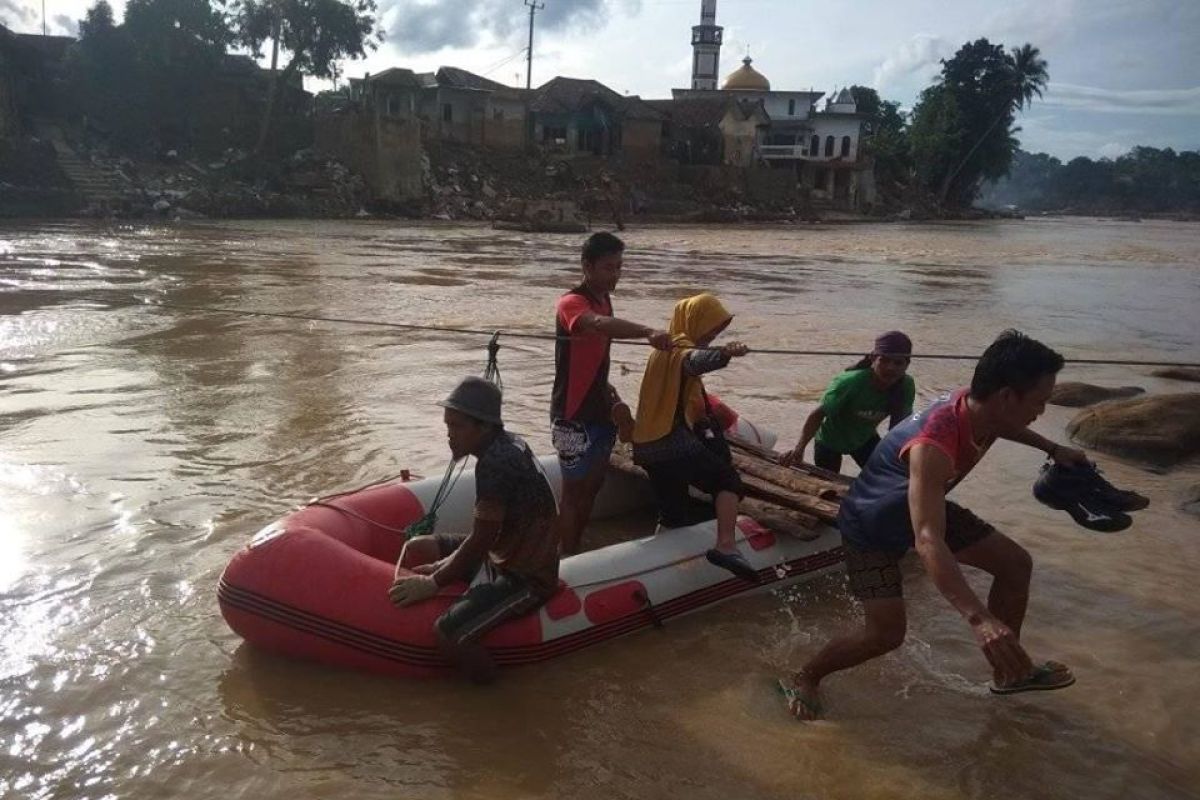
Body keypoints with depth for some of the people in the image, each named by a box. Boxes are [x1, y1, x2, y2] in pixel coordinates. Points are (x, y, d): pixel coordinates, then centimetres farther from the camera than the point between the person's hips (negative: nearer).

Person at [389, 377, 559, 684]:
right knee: (415, 548, 13)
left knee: (448, 633, -28)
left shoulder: (496, 464, -27)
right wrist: (447, 565, 4)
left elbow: (480, 541, -24)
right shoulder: (506, 444, 2)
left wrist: (433, 583, -14)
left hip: (525, 578, -10)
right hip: (504, 553, 10)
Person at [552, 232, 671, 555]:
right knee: (574, 491, 1)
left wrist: (613, 400, 12)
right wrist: (647, 332, -58)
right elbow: (599, 324, -44)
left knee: (592, 486, 17)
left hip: (600, 413, 9)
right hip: (574, 417, -9)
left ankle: (576, 551, 31)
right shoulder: (571, 303, -19)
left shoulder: (604, 300, 10)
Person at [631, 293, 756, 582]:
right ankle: (726, 546, -25)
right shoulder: (682, 350, -8)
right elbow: (697, 361, -34)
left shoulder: (665, 349, 23)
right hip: (673, 442, -9)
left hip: (647, 447, 9)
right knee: (728, 480, -8)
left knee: (673, 518, 17)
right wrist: (724, 353, -54)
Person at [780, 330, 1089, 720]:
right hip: (872, 527, -8)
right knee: (887, 633, -14)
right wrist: (978, 619, -62)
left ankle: (1011, 670, 25)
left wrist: (1053, 449, 21)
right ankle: (804, 678, 11)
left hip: (926, 507, 8)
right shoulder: (933, 446, -43)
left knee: (1015, 563, 6)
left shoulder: (980, 407, -17)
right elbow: (928, 541, -53)